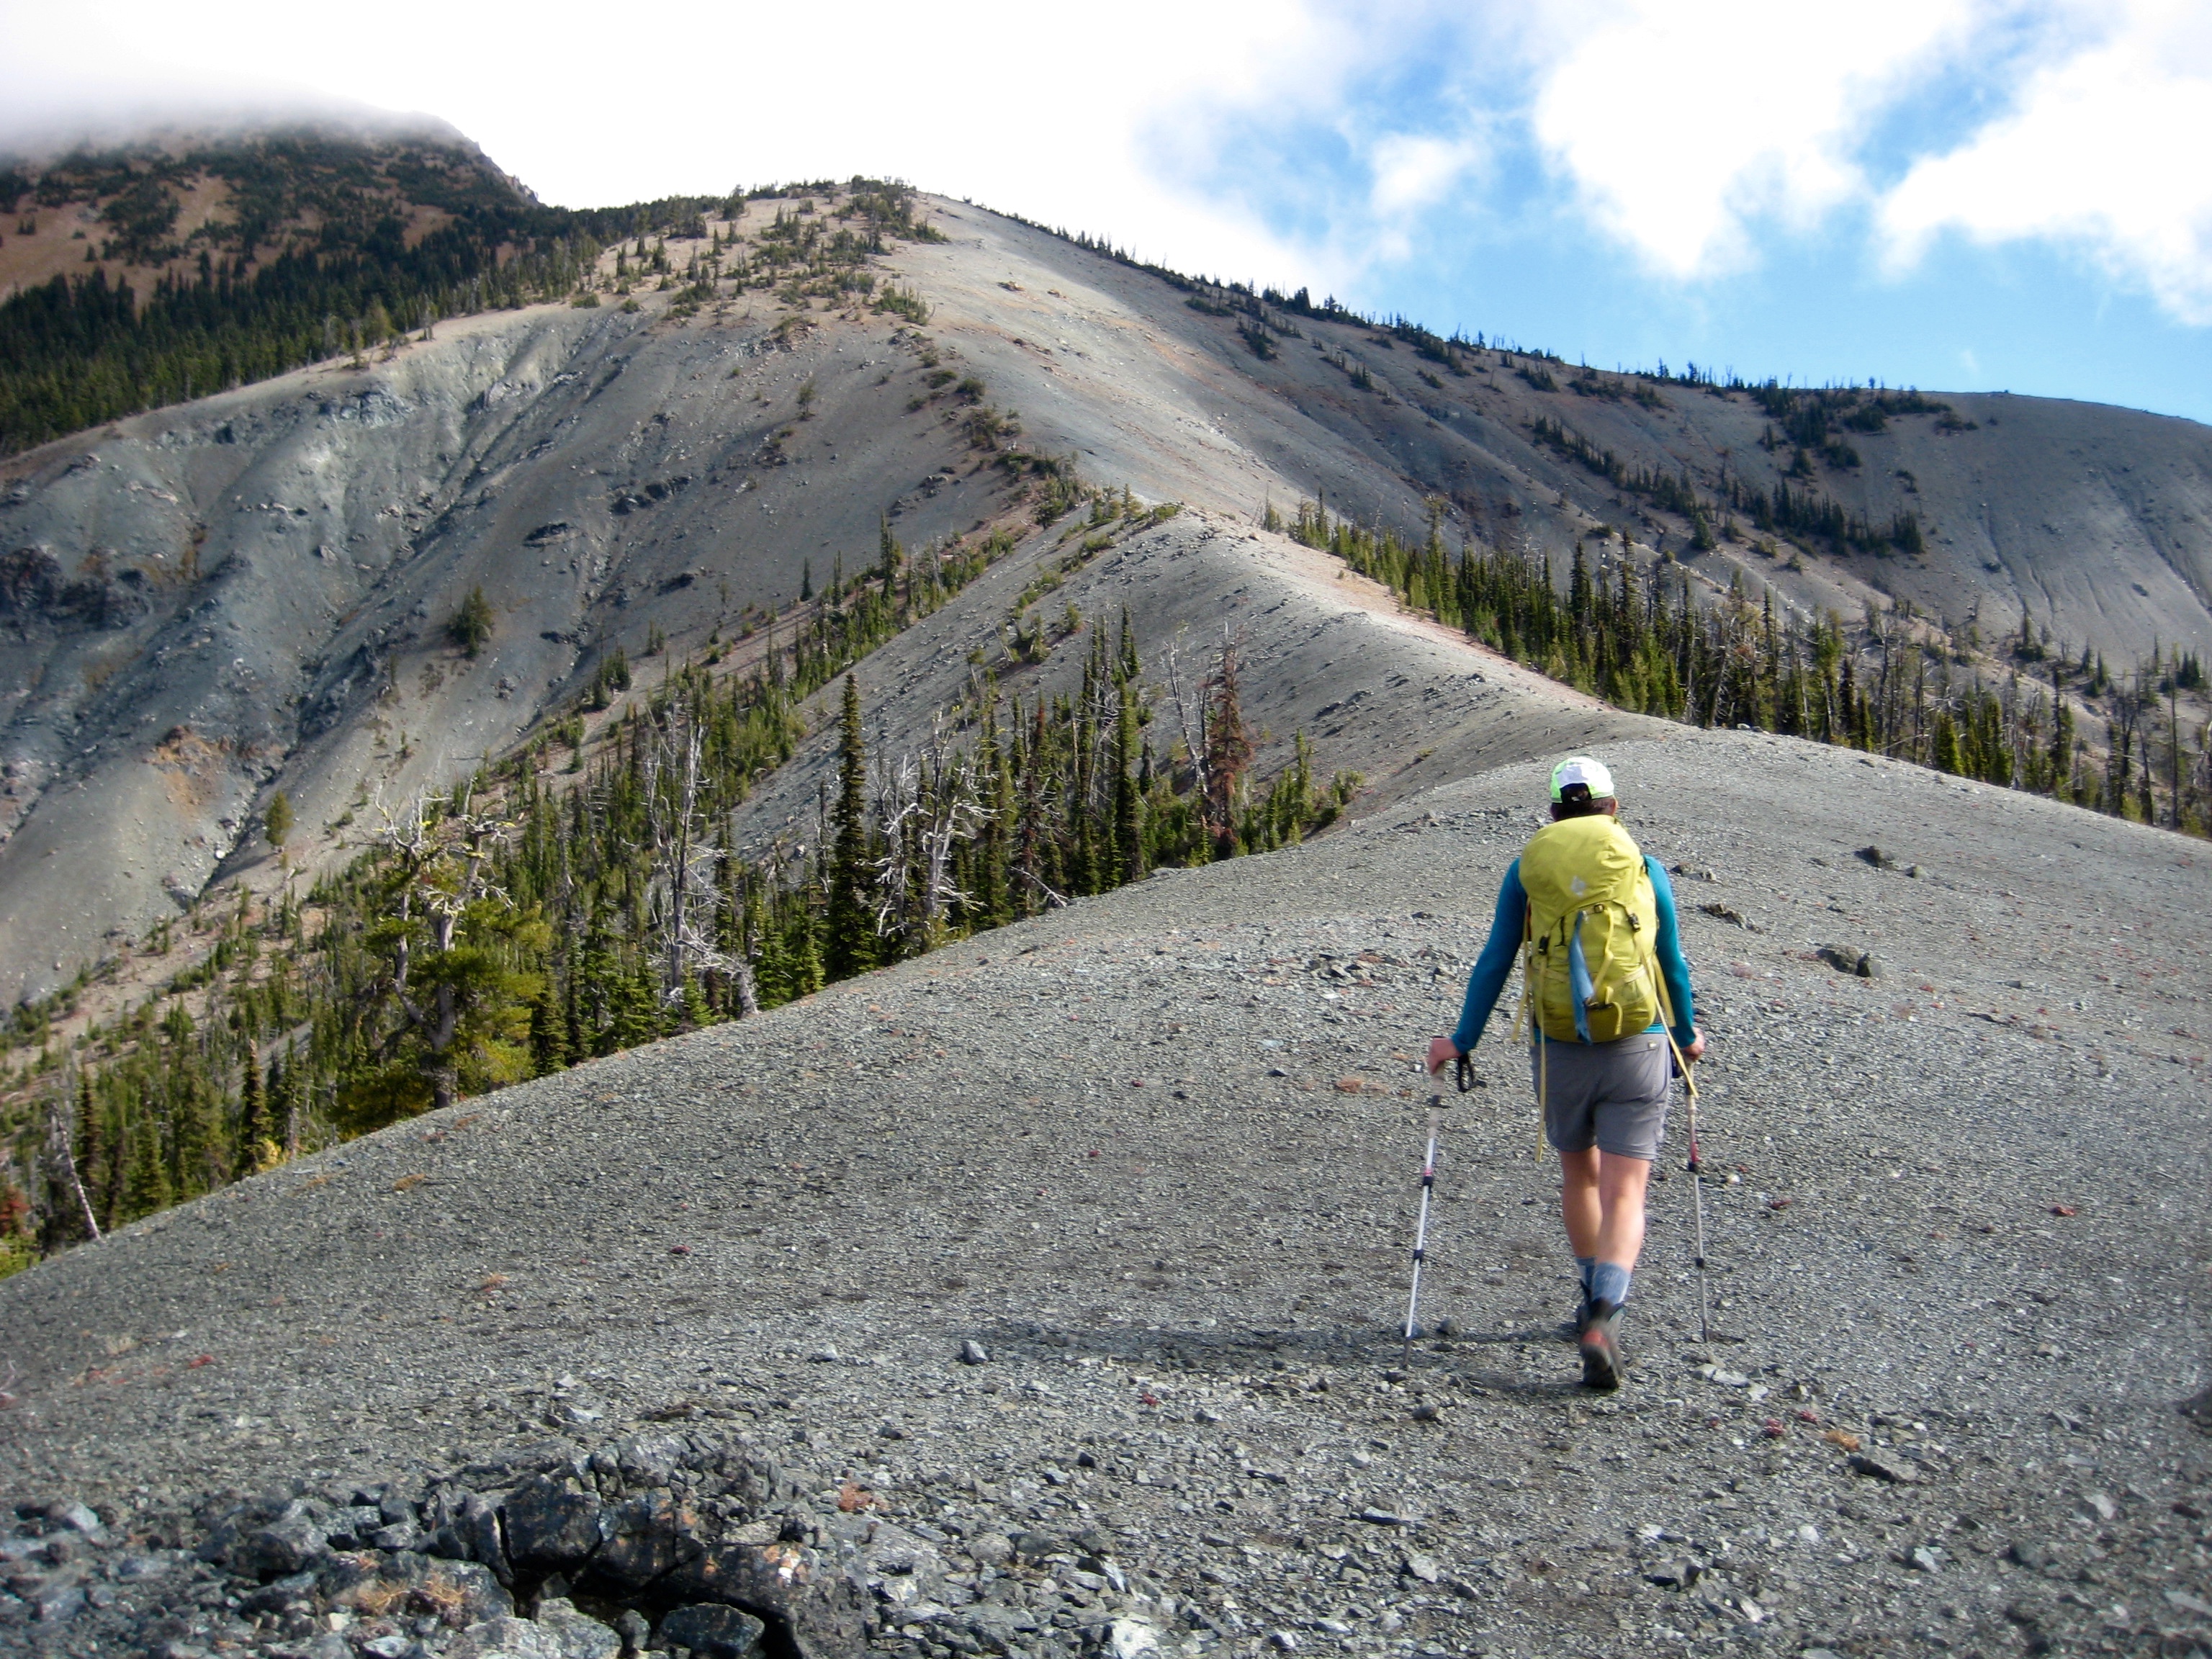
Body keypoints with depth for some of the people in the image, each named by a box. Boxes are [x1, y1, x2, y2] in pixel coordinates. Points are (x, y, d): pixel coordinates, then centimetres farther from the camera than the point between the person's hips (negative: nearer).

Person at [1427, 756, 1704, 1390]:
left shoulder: (1526, 869, 4)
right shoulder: (1645, 868, 4)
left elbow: (1494, 963, 3)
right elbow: (1673, 963, 11)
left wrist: (1461, 1041, 12)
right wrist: (1688, 1036, 27)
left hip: (1557, 1047, 1)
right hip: (1637, 1049, -1)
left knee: (1578, 1174, 22)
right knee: (1624, 1194, -1)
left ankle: (1596, 1303, 34)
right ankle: (1604, 1314, -21)